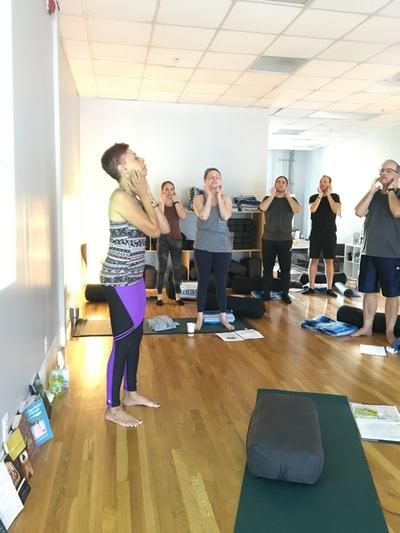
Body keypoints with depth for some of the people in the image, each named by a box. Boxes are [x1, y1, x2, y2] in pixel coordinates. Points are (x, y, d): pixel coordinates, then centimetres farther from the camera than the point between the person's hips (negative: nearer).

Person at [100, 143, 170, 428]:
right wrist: (144, 195, -9)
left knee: (135, 336, 18)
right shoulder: (121, 197, -17)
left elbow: (165, 227, 9)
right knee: (123, 341, 0)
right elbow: (153, 230, -17)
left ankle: (131, 392, 34)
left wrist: (148, 194, 5)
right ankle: (113, 408, 15)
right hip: (120, 279, -9)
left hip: (133, 277, 10)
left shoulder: (134, 197, 12)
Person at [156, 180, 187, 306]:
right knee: (162, 268, -1)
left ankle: (178, 295, 12)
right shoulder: (158, 204, 1)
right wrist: (163, 201, -16)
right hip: (163, 239, -2)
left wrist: (175, 200, -10)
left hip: (176, 239, 2)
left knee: (177, 268, 4)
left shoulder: (178, 204, 7)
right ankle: (159, 296, 6)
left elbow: (183, 216, -13)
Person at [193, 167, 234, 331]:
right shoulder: (199, 198, 1)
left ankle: (223, 317, 19)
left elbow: (225, 216, -13)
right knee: (203, 281, 5)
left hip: (223, 246, 1)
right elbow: (204, 216, -17)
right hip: (203, 246, -1)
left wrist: (219, 195, -8)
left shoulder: (226, 198, 6)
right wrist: (210, 195, -10)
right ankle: (200, 317, 16)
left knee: (221, 282, 7)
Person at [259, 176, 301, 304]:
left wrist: (287, 196, -11)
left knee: (285, 268, 3)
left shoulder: (291, 200, 8)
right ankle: (266, 293, 12)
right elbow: (262, 208, -15)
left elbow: (297, 210, -14)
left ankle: (285, 294, 12)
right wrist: (273, 195, -13)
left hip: (285, 240, 0)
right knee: (267, 268, 4)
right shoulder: (268, 198, 8)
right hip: (268, 239, 0)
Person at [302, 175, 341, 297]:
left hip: (330, 233, -1)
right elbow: (312, 209, -11)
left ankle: (329, 288, 5)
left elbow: (336, 210, -11)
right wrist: (320, 195, -14)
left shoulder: (335, 196, 6)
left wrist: (328, 195, -9)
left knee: (329, 260, 0)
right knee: (313, 259, 1)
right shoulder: (314, 197, 8)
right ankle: (311, 287, 6)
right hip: (316, 233, 1)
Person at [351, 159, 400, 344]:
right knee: (369, 291, 11)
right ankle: (367, 327, 22)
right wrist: (373, 190, -6)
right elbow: (359, 212, -4)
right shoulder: (373, 195, 11)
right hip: (369, 252, 4)